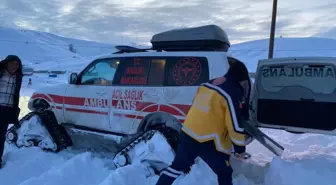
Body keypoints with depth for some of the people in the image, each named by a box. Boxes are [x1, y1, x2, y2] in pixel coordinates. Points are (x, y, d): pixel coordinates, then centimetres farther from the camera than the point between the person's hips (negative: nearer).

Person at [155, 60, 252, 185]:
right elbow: (235, 124, -14)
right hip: (208, 142, -7)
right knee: (225, 173, 13)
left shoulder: (208, 84, 10)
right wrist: (240, 148, -3)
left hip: (188, 134, 7)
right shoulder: (232, 93, -13)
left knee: (177, 166, 22)